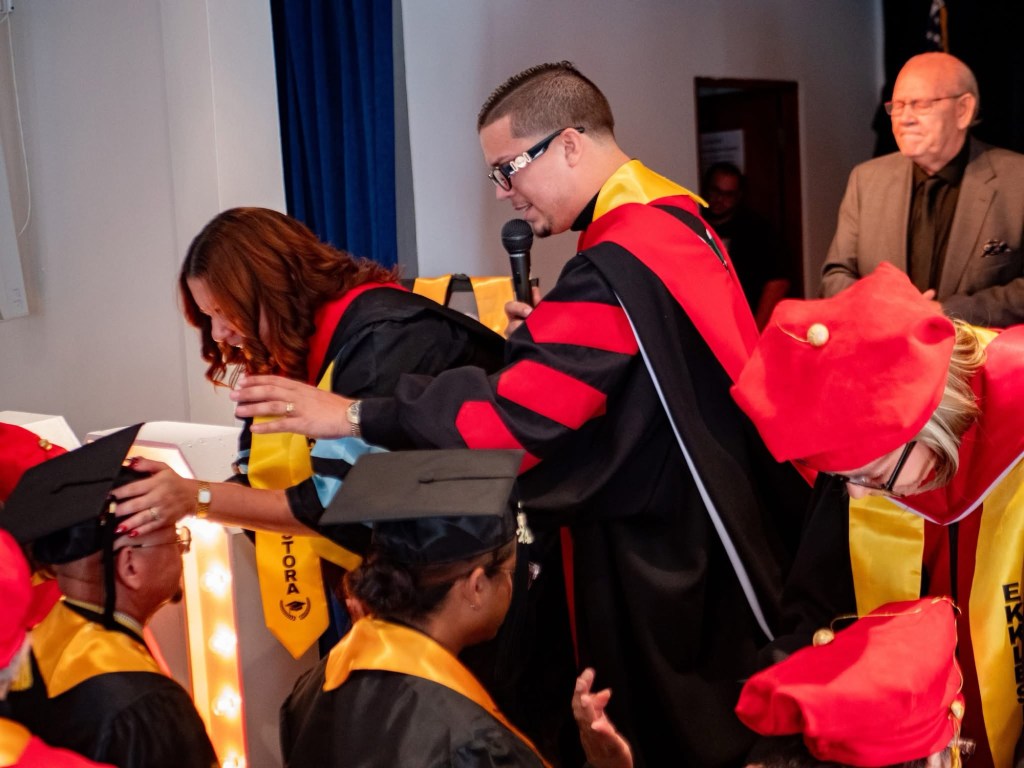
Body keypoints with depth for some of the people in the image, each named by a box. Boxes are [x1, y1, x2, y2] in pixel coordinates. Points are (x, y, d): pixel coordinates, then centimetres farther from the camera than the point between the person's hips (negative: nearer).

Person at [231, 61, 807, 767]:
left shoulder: (615, 267, -25)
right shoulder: (674, 216, 6)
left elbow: (515, 415, -28)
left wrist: (350, 416, -22)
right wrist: (543, 333, 1)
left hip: (668, 557, -9)